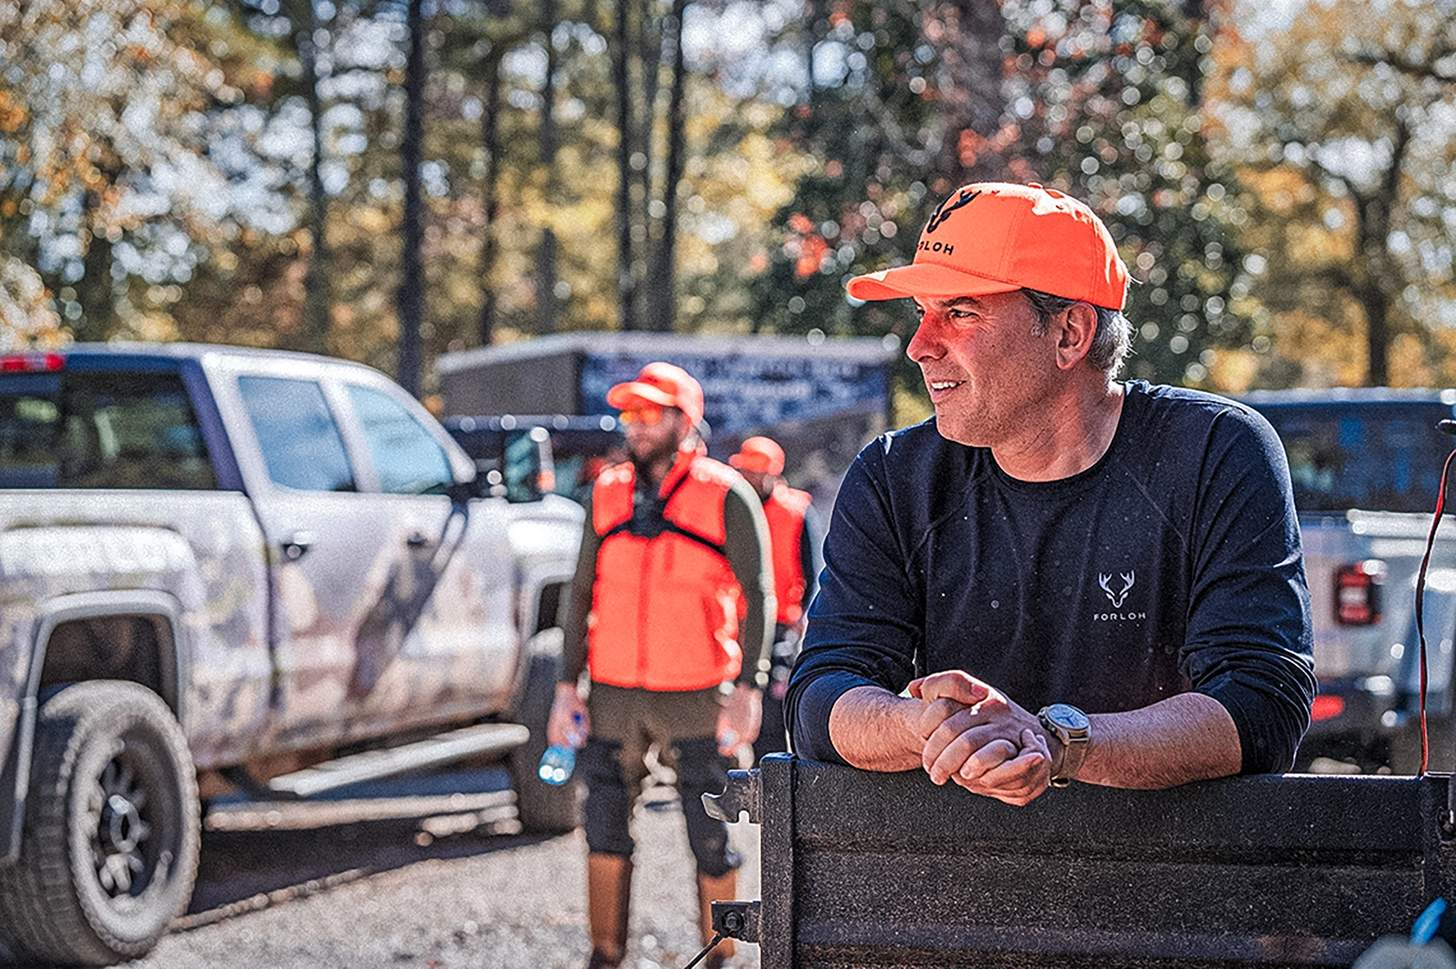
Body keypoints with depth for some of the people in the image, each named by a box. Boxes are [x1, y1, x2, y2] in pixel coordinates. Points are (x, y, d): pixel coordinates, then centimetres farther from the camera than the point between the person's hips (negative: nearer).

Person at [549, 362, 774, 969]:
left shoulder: (725, 497, -4)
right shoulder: (608, 493, 9)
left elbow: (758, 596, -5)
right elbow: (584, 592, 14)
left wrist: (749, 688, -14)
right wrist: (567, 685, 8)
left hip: (695, 697, -4)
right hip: (614, 694, 4)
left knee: (711, 838, 0)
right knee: (605, 829, 4)